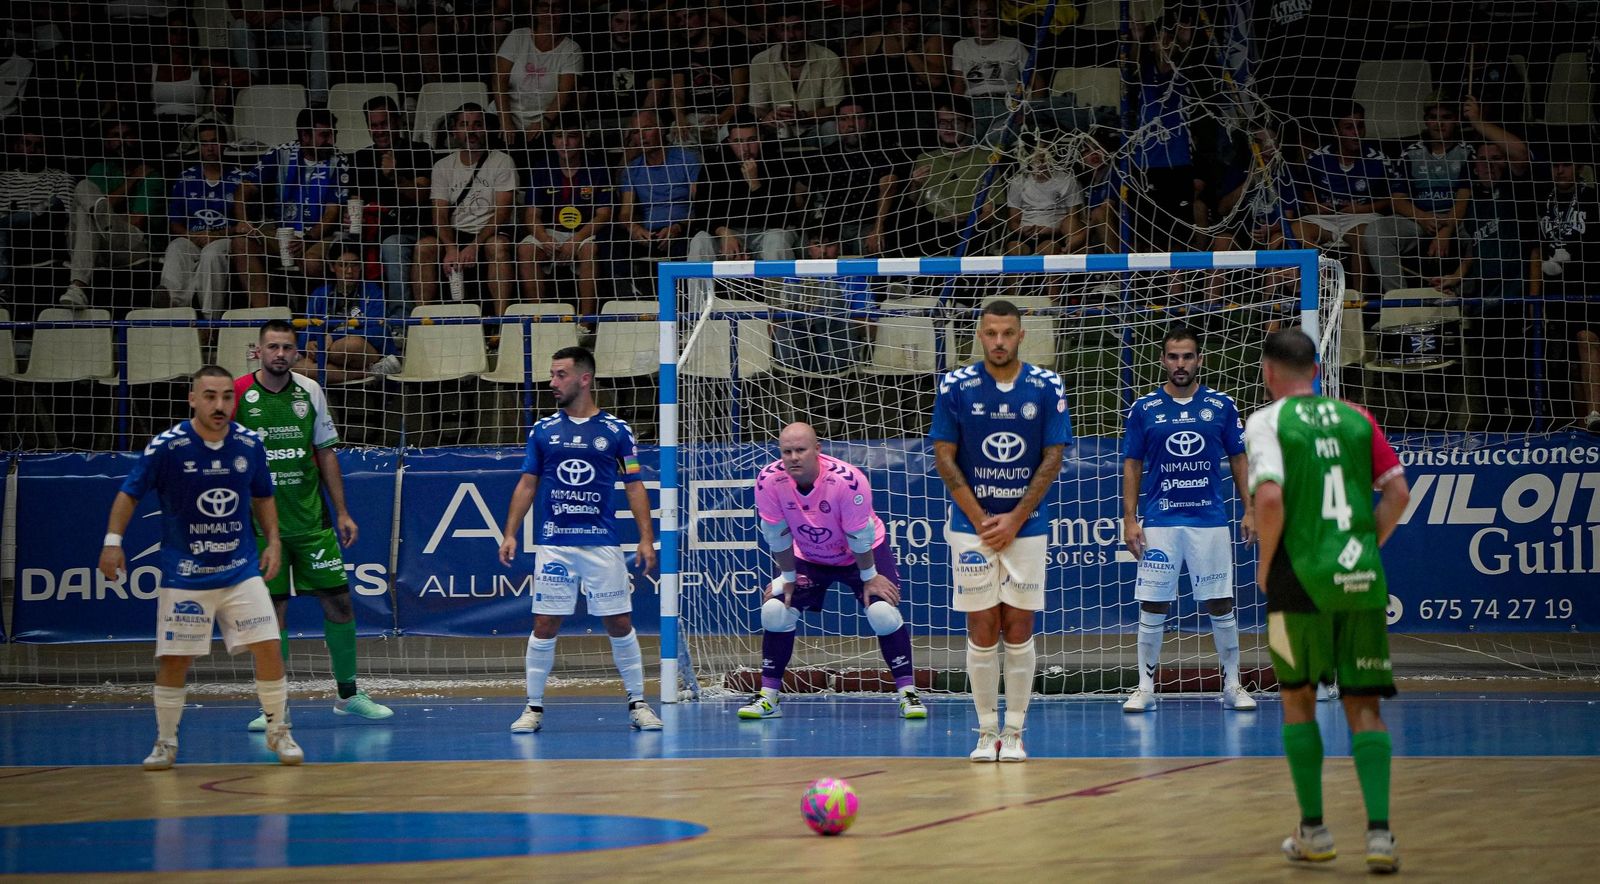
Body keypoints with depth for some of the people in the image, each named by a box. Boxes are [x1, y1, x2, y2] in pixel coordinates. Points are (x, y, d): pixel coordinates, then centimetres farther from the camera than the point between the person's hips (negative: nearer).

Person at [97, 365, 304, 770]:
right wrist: (113, 540, -13)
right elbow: (129, 493, -4)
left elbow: (263, 496, 14)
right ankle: (165, 743, 17)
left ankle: (278, 732, 12)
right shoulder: (166, 447, -13)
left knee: (267, 647, -6)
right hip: (184, 575, -2)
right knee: (174, 659, -1)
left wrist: (273, 541, 5)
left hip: (241, 569, 2)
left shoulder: (249, 444, -3)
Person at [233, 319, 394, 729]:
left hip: (311, 520, 3)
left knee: (338, 601, 2)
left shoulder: (310, 392, 5)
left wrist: (342, 512, 9)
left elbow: (325, 453, 12)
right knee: (272, 610, -1)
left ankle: (348, 694, 16)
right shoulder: (238, 395, -4)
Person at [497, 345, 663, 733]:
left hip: (603, 545, -1)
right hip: (553, 545, 1)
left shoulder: (616, 430, 3)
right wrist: (510, 534, 3)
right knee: (545, 627, 0)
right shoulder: (543, 431, 8)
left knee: (620, 625, 1)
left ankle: (638, 704, 11)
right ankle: (534, 707, 8)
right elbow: (527, 485, 12)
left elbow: (635, 487, 5)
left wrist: (646, 538, -3)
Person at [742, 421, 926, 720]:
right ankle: (767, 697, 2)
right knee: (774, 611, -12)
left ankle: (908, 693, -5)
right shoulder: (769, 480, -26)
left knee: (884, 613, -20)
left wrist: (870, 577, -12)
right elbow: (777, 535, -13)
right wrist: (788, 577, -5)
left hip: (863, 553, -3)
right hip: (807, 557, 3)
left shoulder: (847, 480, -34)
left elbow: (859, 536, -22)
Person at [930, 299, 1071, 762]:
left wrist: (1015, 518, -8)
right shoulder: (956, 386, -2)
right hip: (970, 526, 0)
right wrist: (981, 520, -7)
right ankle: (987, 732, 6)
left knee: (1019, 628, 0)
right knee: (982, 629, 0)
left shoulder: (1048, 387, -1)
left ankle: (1014, 733, 5)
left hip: (1026, 526, 0)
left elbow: (1052, 458, 0)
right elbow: (944, 457, -1)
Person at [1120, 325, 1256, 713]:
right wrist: (1130, 518, -2)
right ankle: (1145, 688, 9)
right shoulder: (1144, 408, 3)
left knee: (1221, 606, 3)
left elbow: (1239, 459, 9)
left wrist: (1250, 510, 1)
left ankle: (1233, 686, 13)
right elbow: (1132, 465, 6)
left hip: (1210, 520, 0)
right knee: (1152, 608, 1)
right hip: (1159, 522, 0)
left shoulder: (1221, 406, 4)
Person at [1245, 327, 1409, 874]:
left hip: (1301, 581, -3)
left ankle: (1313, 830, 15)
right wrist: (1368, 543, 13)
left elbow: (1270, 499, -16)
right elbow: (1398, 491, 5)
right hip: (1362, 580, 3)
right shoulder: (1355, 418, 11)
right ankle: (1379, 832, -5)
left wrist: (1265, 563, -2)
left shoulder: (1267, 422, -2)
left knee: (1298, 698, 14)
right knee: (1364, 706, 7)